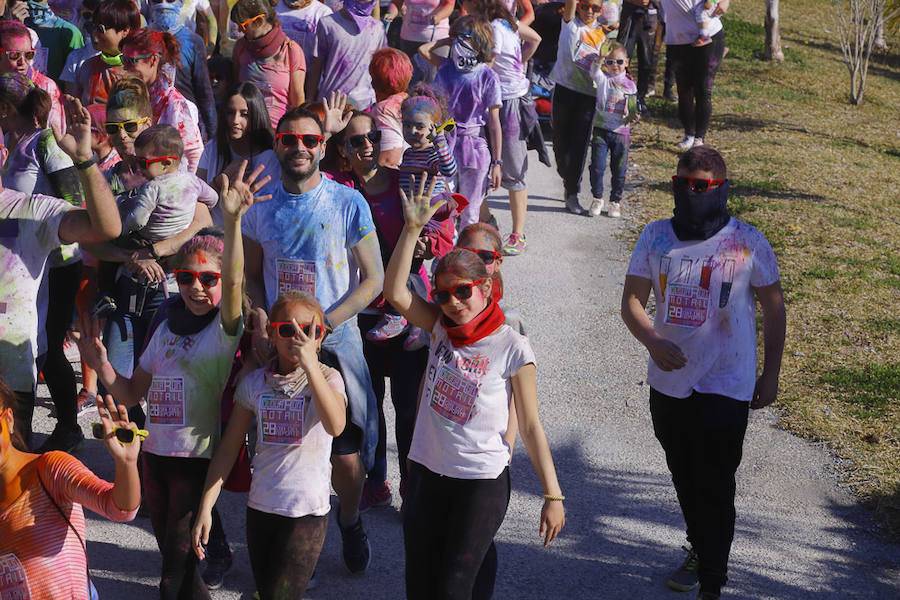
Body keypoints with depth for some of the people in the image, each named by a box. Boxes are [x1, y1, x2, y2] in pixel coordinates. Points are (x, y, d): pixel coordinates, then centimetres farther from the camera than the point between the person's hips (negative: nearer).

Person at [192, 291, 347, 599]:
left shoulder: (327, 378, -8)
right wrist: (206, 507, 1)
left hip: (307, 512, -4)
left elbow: (335, 426, -30)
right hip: (260, 507, 4)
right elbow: (229, 447, 6)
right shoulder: (254, 383, 2)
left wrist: (310, 364, -38)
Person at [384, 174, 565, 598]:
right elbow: (395, 292, -13)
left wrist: (553, 496, -11)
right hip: (428, 472, 5)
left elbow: (531, 428, -9)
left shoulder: (512, 347, -11)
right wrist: (413, 228, -20)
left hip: (482, 482, -5)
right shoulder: (441, 328, 2)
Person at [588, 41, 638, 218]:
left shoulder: (629, 85, 5)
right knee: (597, 166, -2)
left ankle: (615, 202, 20)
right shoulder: (603, 78, 1)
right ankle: (597, 199, 16)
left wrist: (634, 115, -13)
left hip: (621, 131, 1)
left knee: (619, 170, 5)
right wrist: (602, 58, -38)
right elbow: (595, 69, -21)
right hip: (601, 129, -1)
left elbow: (631, 110, 8)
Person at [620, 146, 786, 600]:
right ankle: (700, 549, 44)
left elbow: (773, 309, 1)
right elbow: (632, 301, -1)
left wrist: (770, 375, 3)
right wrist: (653, 341, -21)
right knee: (684, 479, 20)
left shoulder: (747, 243, -9)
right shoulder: (656, 237, 0)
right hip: (668, 382, 4)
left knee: (715, 489, -5)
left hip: (725, 388, -4)